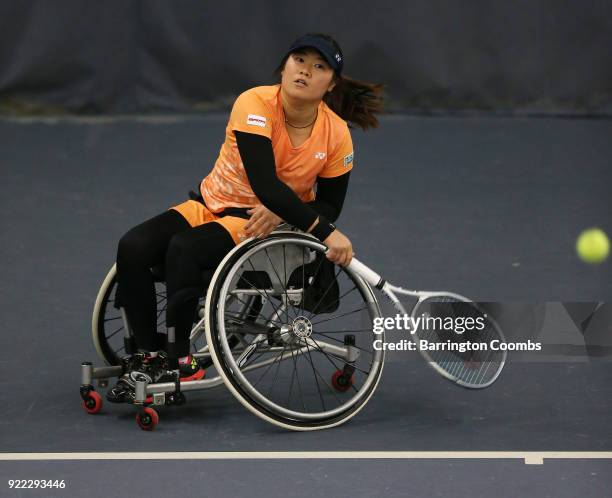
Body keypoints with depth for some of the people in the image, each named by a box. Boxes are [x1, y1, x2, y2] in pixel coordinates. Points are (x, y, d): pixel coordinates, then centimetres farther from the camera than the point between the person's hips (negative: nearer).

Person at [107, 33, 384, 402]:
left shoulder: (337, 136, -11)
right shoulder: (255, 105, -20)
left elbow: (328, 206, 0)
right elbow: (264, 184, -30)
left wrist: (280, 212, -21)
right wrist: (325, 232, -36)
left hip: (259, 224, -2)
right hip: (212, 205, 2)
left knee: (184, 249, -32)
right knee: (133, 248, -22)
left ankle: (181, 359, -22)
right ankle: (149, 355, -11)